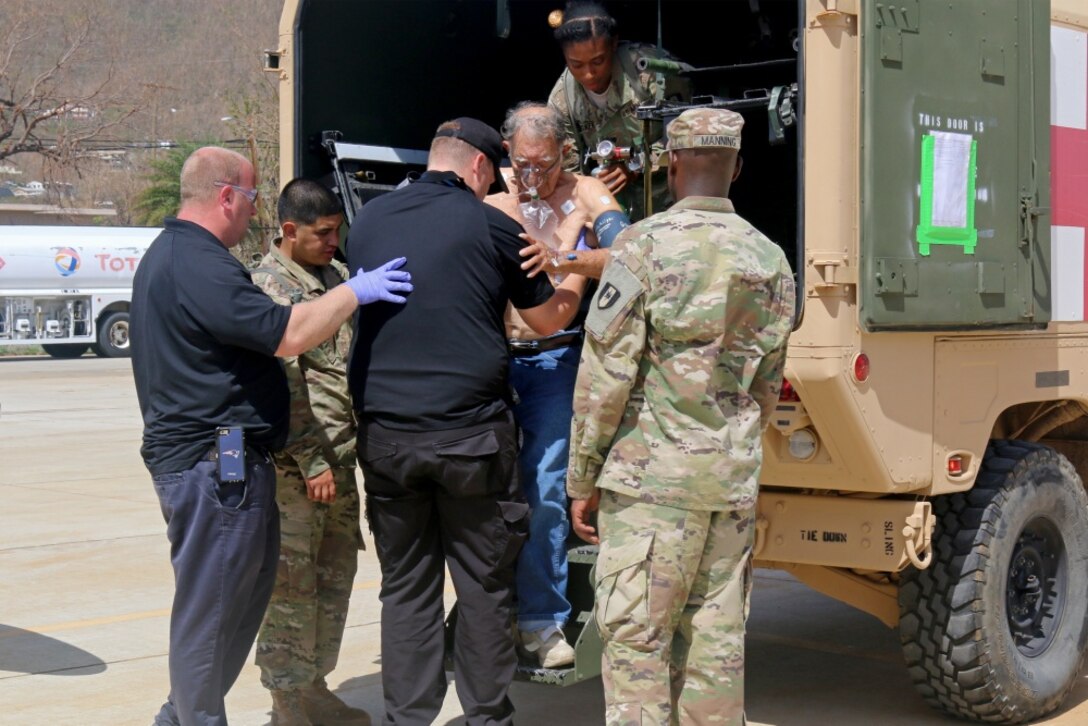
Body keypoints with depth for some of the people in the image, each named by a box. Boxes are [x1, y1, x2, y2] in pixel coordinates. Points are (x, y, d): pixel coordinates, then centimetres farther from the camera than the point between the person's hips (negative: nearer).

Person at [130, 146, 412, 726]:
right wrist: (355, 291, -15)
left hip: (196, 456, 11)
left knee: (247, 587, 18)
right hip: (215, 463, -11)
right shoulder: (199, 265, -19)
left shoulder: (168, 254, 17)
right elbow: (289, 335, -25)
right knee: (210, 608, -1)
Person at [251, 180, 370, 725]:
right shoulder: (268, 286, -10)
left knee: (335, 577, 14)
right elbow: (283, 387, -16)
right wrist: (312, 461, -17)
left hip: (340, 460, 8)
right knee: (292, 585, -1)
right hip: (296, 468, -8)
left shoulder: (338, 276, 15)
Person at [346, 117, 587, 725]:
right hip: (469, 434, -3)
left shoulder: (369, 221, 8)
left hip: (385, 434, 4)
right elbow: (549, 320, 8)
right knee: (485, 586, 8)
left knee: (406, 586, 11)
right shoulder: (488, 224, -4)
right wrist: (579, 274, 26)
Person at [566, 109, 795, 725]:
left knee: (636, 639, -1)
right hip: (735, 481, 5)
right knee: (716, 639, 10)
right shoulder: (771, 259, 9)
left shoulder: (645, 245, -8)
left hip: (652, 472, -5)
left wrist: (582, 476, -3)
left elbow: (606, 372, -10)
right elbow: (768, 385, 15)